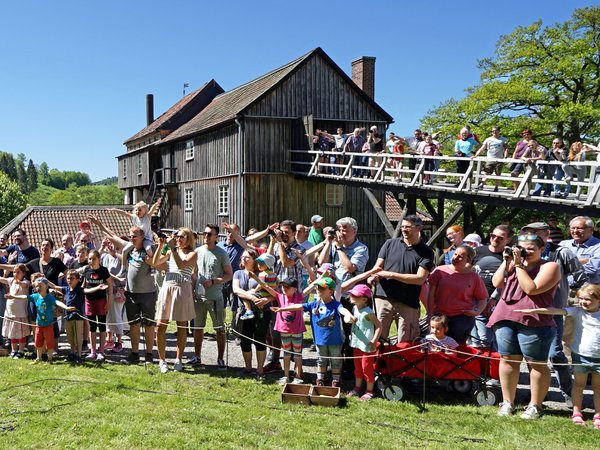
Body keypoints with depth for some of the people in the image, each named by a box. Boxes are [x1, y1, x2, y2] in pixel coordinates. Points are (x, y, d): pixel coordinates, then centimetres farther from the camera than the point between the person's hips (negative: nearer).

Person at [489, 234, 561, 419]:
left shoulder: (549, 266, 0)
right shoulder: (513, 264, 19)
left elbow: (532, 288, -14)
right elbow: (497, 283, 9)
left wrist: (519, 265, -11)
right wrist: (506, 262, 4)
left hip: (534, 322, -6)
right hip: (506, 318, 6)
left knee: (537, 363, 0)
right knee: (508, 360, 7)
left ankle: (535, 406, 9)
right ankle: (507, 402, 15)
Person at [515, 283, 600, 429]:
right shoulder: (577, 312, -5)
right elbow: (557, 311, -15)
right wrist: (533, 310, -26)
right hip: (580, 356, -1)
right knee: (579, 384, 11)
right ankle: (576, 413, 19)